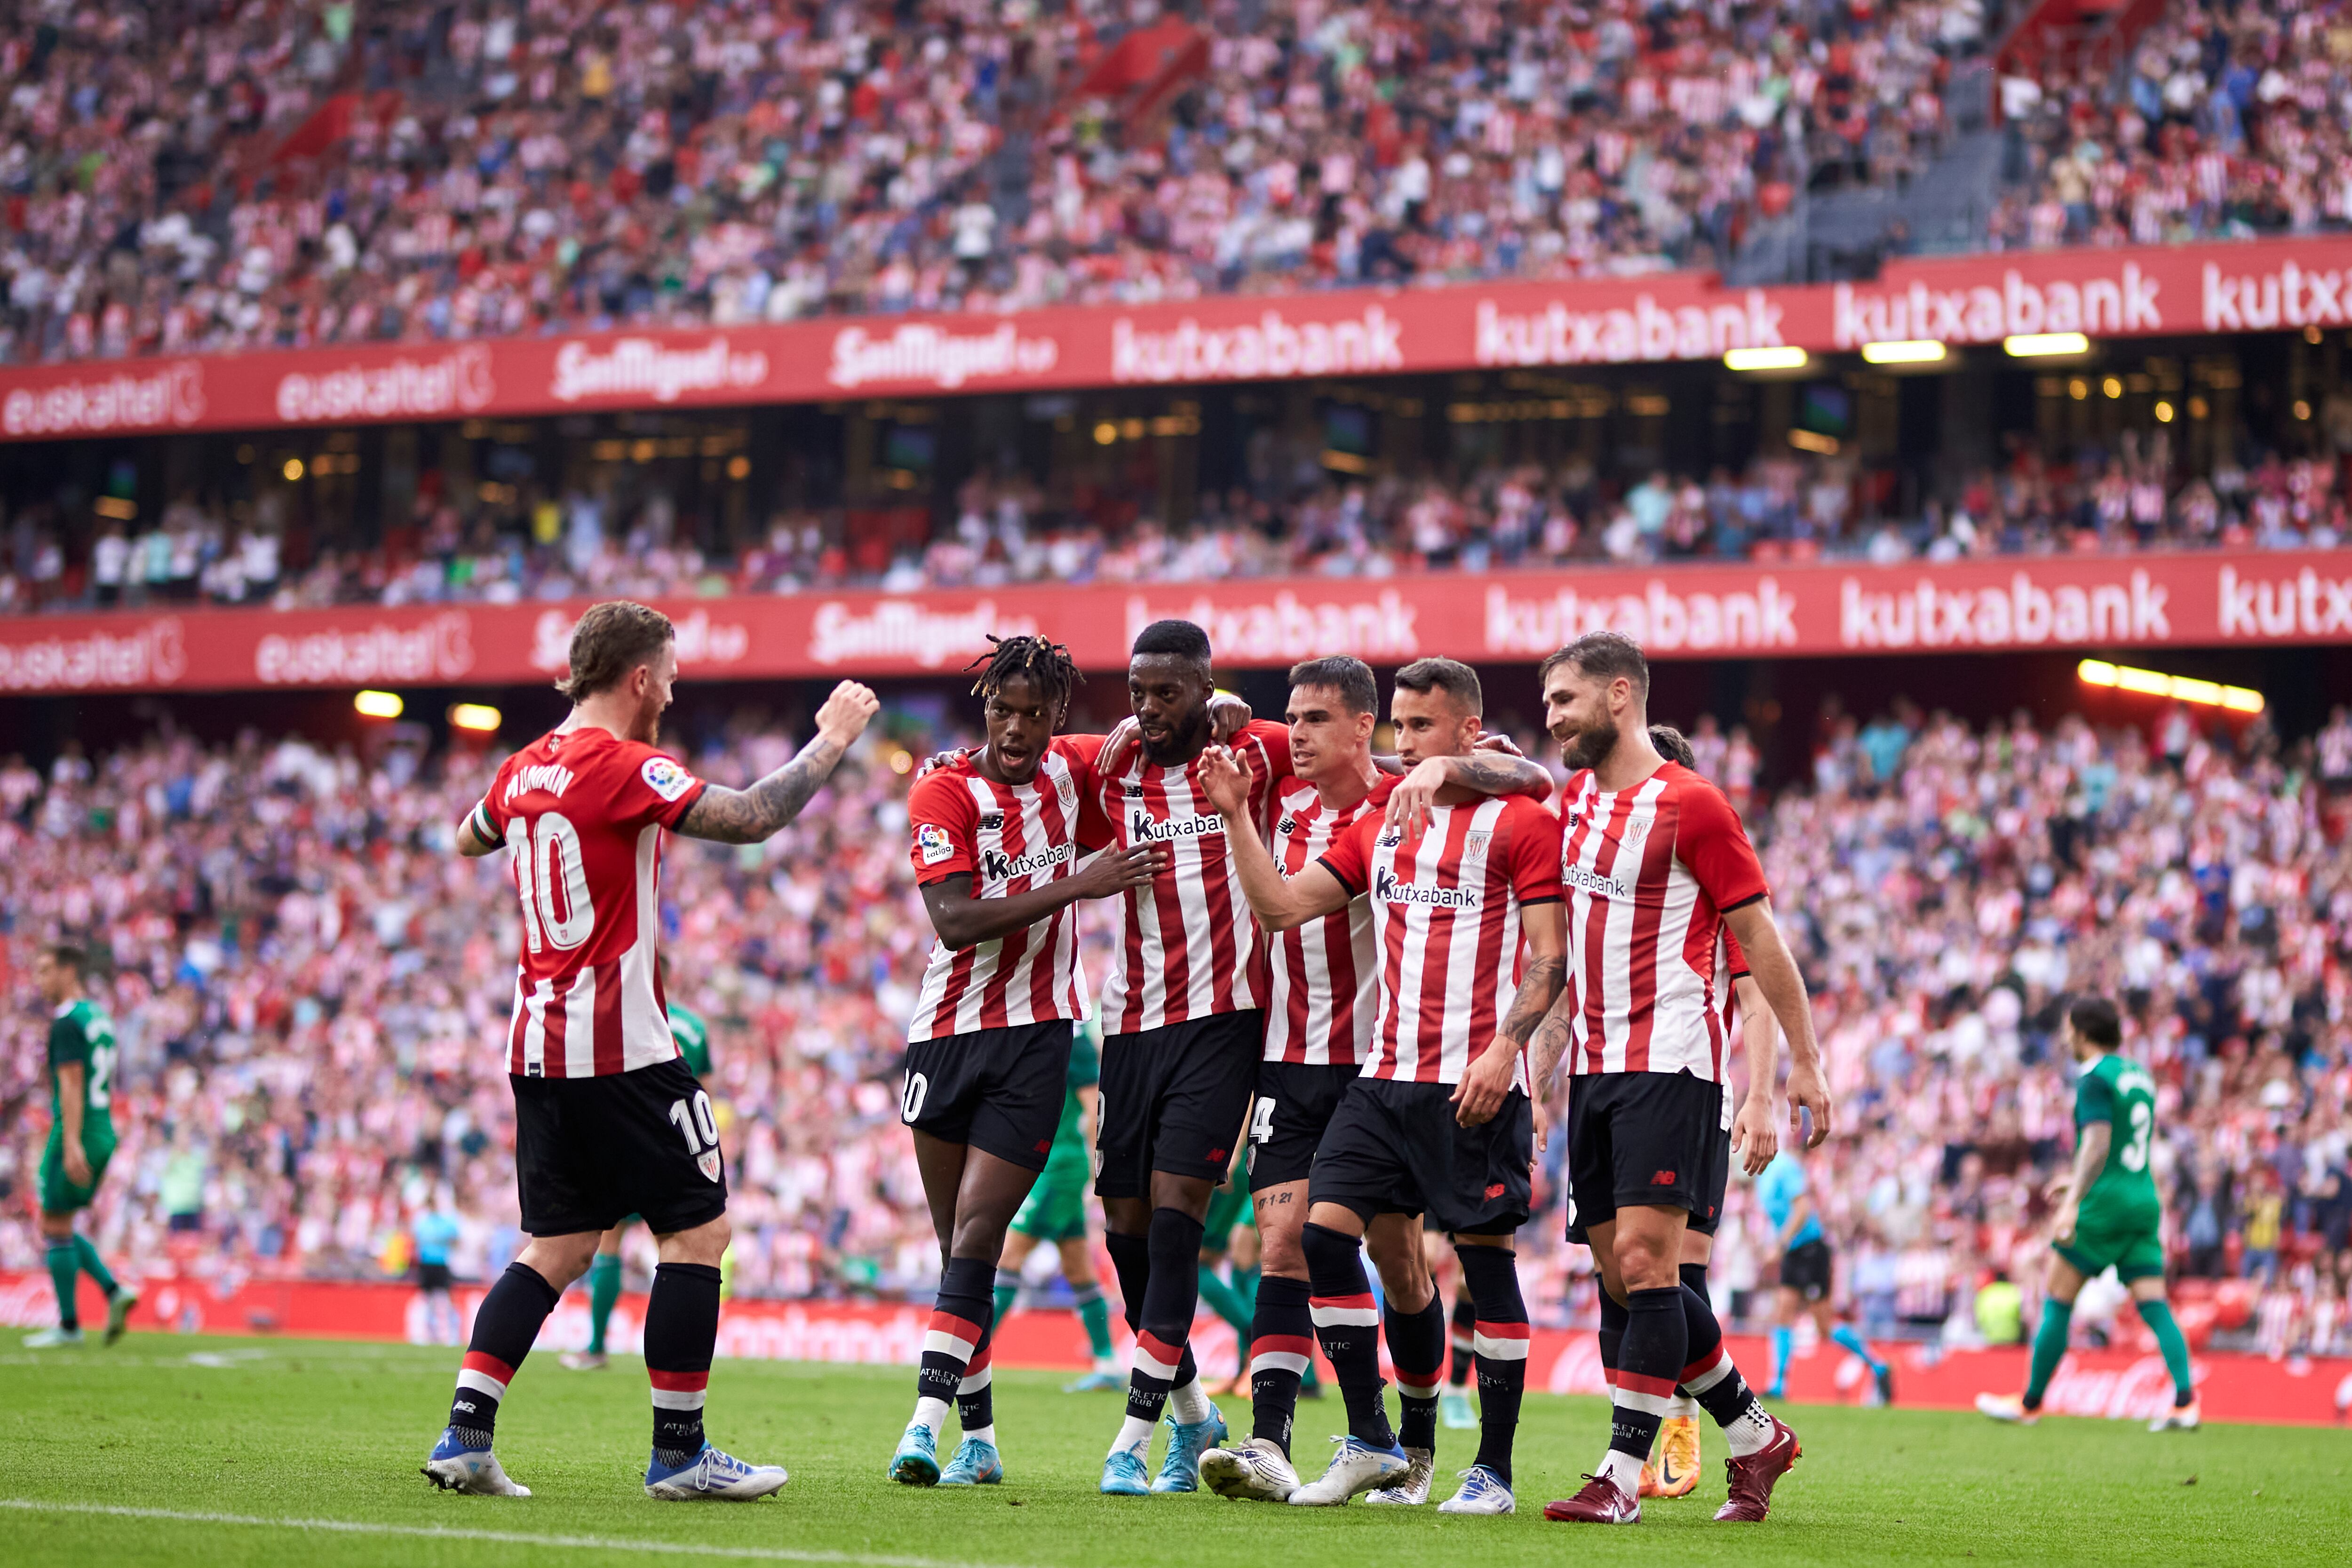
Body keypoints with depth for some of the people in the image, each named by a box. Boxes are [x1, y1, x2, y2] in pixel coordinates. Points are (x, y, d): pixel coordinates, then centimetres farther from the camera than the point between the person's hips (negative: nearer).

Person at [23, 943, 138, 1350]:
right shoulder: (98, 1016, 15)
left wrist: (71, 1144, -27)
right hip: (103, 1133, 9)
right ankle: (114, 1292, 4)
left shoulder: (67, 1022, -13)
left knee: (56, 1229, 0)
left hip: (75, 1135, -9)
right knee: (57, 1228, 17)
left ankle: (68, 1325, 4)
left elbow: (71, 1085, -22)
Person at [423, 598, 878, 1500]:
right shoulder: (621, 767, -13)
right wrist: (831, 741, -8)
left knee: (560, 1249, 12)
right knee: (697, 1230, 0)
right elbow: (749, 818, -21)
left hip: (538, 1045, 8)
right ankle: (678, 1453, 1)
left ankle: (464, 1436, 2)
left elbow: (468, 839, 32)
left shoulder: (527, 768, 11)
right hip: (619, 1047, -8)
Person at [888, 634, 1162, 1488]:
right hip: (947, 1033, 0)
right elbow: (954, 921, -18)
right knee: (957, 1243, 6)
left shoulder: (1073, 770, 3)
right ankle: (980, 1436, 15)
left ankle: (927, 1422, -19)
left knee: (976, 1234, -12)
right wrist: (1079, 883, -22)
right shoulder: (943, 793, -6)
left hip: (1037, 1035, 0)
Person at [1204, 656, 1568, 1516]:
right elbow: (1282, 906, 14)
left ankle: (1494, 1468, 4)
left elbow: (1549, 954, -7)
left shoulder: (1519, 823, -2)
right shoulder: (1378, 828, 17)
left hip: (1474, 1084, -6)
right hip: (1384, 1077, 6)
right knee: (1325, 1232, -4)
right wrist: (1237, 817, 5)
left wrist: (1505, 1046, -17)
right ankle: (1371, 1444, 5)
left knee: (1486, 1258, -3)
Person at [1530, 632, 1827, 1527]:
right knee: (1622, 1274, 6)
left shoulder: (1690, 805, -8)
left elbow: (1759, 939, -5)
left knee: (1646, 1261, -13)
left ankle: (1623, 1475, -14)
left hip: (1669, 1065, -8)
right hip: (1593, 1067, 8)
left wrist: (1802, 1063, -5)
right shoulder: (1573, 799, 13)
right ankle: (1756, 1437, 20)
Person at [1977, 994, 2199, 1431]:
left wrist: (2073, 1203, -27)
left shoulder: (2096, 1079, -9)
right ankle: (2185, 1400, -16)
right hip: (2144, 1201, 8)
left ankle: (2030, 1403, 10)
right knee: (2153, 1306, 0)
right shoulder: (2140, 1076, 17)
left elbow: (2098, 1145, -21)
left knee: (2057, 1301, 3)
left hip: (2104, 1204, -8)